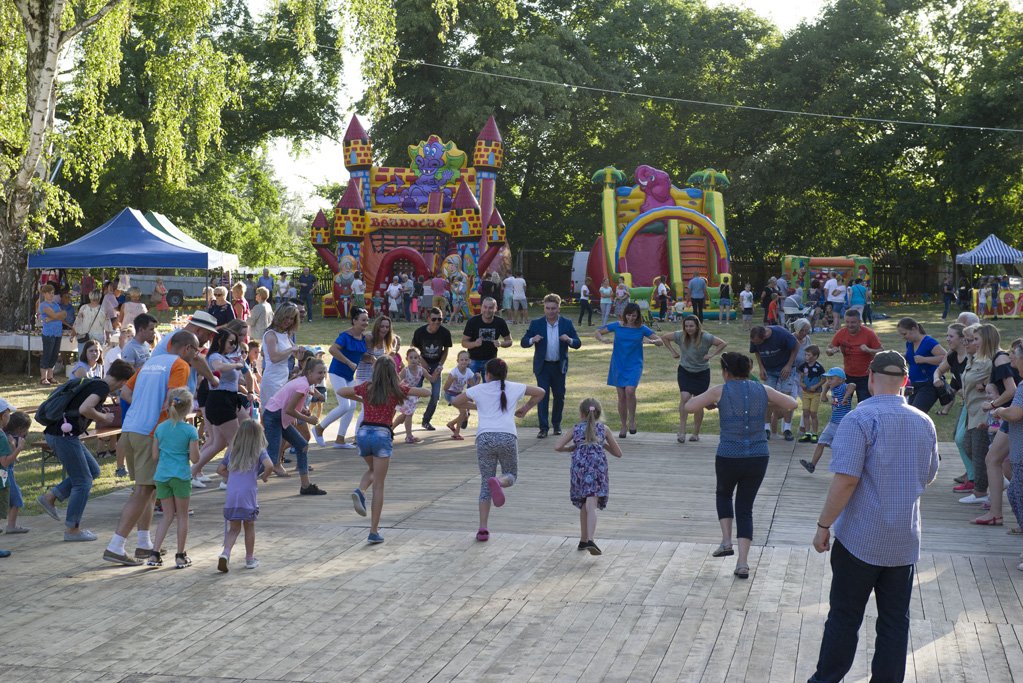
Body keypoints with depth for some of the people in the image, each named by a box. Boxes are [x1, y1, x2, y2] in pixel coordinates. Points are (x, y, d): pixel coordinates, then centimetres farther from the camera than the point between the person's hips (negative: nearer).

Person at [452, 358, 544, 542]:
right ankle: (498, 482, -21)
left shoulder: (478, 389, 13)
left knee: (485, 484, 8)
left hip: (485, 437, 1)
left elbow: (455, 402, 19)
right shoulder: (513, 388, 15)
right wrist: (525, 409, 35)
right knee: (511, 476, 18)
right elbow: (540, 392, 24)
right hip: (508, 436, 0)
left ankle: (483, 529, -2)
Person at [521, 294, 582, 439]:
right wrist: (532, 340, -25)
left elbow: (578, 344, -1)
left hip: (559, 366, 2)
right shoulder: (536, 324, -3)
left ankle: (556, 424, 28)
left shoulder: (567, 323, 0)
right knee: (543, 396, -7)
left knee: (559, 396, 11)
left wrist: (569, 340, -22)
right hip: (542, 366, -1)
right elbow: (524, 343, -4)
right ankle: (544, 428, -4)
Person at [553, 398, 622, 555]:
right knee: (591, 505, -11)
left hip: (579, 467, 1)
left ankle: (583, 540, 27)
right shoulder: (603, 429, 18)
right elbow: (618, 453, 22)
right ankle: (590, 540, -30)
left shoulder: (576, 429, 18)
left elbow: (557, 447, 9)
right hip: (597, 467, -1)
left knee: (583, 505, 19)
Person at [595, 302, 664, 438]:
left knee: (630, 390, -23)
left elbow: (661, 342, 0)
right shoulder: (617, 326, 0)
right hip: (618, 365, 2)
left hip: (634, 365, -2)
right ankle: (623, 426, 19)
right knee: (621, 396, 5)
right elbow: (597, 332, 5)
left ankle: (632, 420, -4)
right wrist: (603, 340, -17)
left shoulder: (642, 329, -2)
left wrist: (651, 341, -22)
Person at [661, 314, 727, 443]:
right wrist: (673, 352, 0)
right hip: (684, 371, 1)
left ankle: (696, 433, 17)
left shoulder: (706, 337, -15)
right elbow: (664, 337, 6)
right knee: (684, 397, -19)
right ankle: (682, 431, -16)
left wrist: (711, 355, -15)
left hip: (702, 373, -1)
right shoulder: (680, 336, -9)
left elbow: (723, 343, -10)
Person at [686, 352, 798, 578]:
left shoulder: (720, 391, -6)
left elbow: (690, 405, -3)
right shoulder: (762, 390, 3)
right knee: (745, 507, 13)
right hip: (758, 457, 2)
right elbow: (792, 404, 9)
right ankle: (743, 562, 5)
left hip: (729, 457, -2)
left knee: (723, 493, 29)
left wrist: (711, 405, 15)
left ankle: (726, 541, 17)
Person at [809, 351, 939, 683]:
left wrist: (823, 525, -12)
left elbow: (846, 480, -20)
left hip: (861, 538, -4)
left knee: (844, 617, 7)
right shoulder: (924, 422, 3)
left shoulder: (860, 419, -16)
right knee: (896, 620, 11)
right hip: (905, 540, 4)